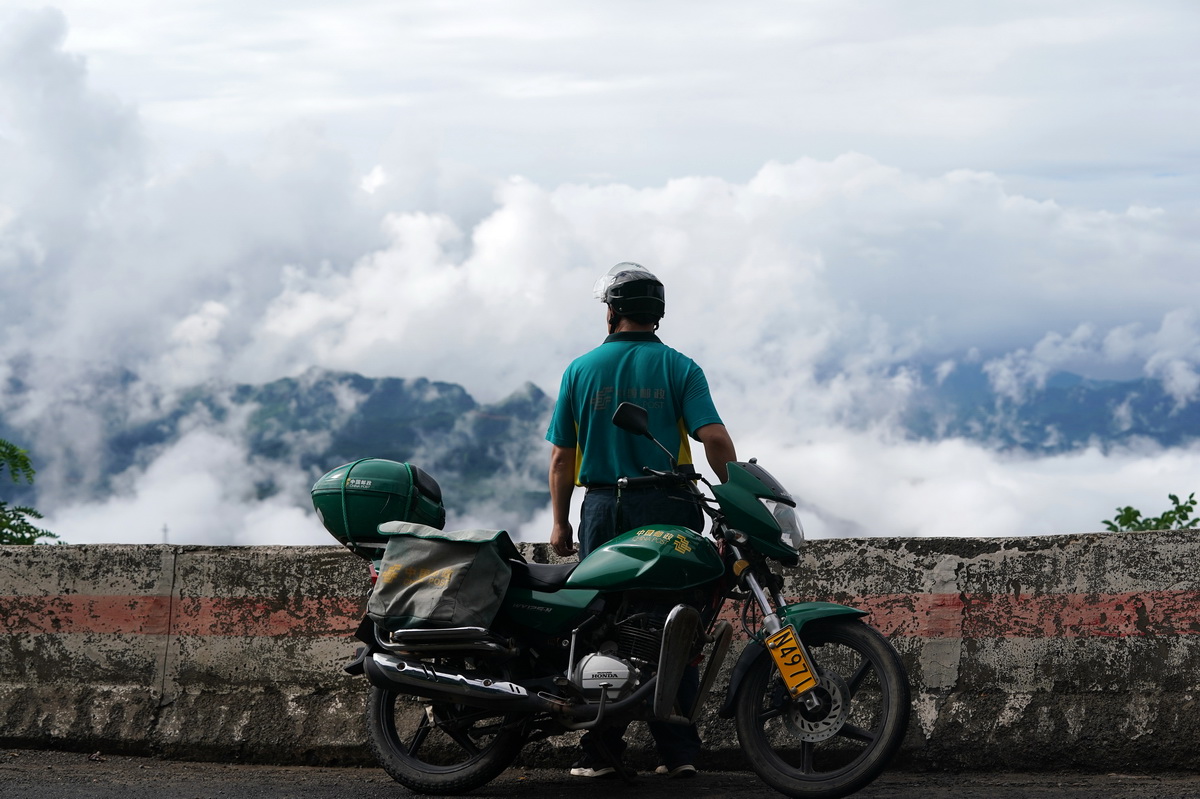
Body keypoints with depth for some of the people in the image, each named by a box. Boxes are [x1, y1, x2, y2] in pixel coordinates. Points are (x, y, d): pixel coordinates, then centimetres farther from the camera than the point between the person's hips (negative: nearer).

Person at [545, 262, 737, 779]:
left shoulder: (581, 369, 5)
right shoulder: (678, 367, 1)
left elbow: (561, 455, 5)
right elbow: (713, 436, -11)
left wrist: (560, 524, 13)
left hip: (603, 508, 1)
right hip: (667, 511, -1)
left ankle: (601, 750, 4)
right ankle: (677, 750, 0)